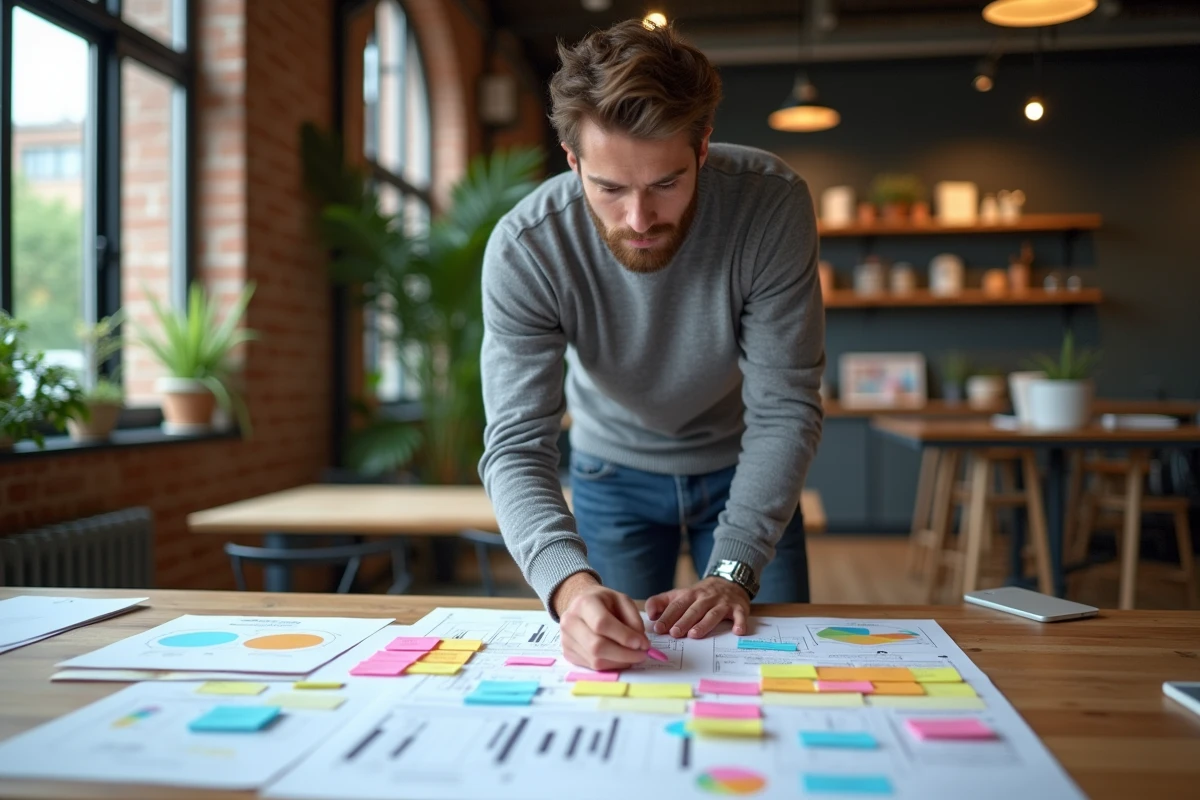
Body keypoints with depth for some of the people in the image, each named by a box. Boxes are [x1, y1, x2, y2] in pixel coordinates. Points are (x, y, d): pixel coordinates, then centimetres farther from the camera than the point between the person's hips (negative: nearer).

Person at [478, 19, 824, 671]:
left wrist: (733, 571, -35)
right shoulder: (524, 249, -29)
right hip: (614, 471, 0)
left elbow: (785, 408, -26)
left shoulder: (771, 204, -30)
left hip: (743, 466, 1)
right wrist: (570, 584, -50)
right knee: (608, 658, 5)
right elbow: (516, 445, -32)